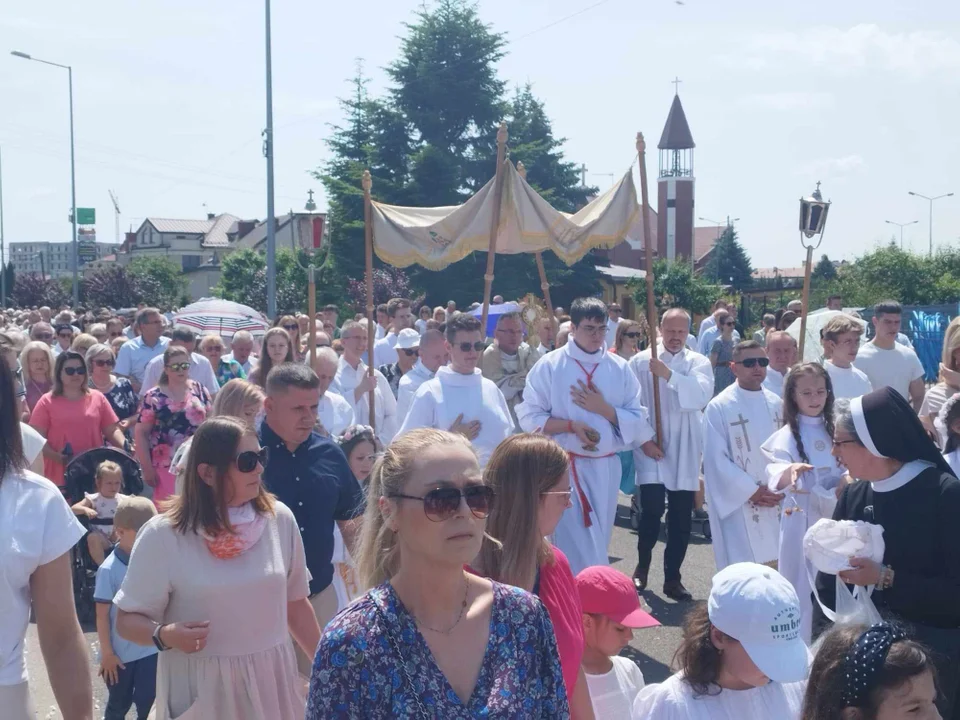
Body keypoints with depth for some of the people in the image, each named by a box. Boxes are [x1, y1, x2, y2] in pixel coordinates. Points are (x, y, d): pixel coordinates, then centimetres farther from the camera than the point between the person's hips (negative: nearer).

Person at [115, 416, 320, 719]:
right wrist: (164, 635, -24)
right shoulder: (164, 535, -12)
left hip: (270, 680, 3)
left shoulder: (280, 519, -2)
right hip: (200, 689, -3)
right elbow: (127, 620, -6)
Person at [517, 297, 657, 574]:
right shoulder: (549, 366, -5)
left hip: (606, 466, 4)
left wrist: (603, 408, -11)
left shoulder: (620, 368, 3)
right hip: (566, 466, -4)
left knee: (597, 545, 14)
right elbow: (529, 417, -7)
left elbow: (637, 420, 3)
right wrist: (571, 425, -18)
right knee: (575, 548, -6)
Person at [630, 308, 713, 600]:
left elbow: (702, 395, -15)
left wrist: (669, 375, -24)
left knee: (681, 518, 5)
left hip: (684, 453, 2)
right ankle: (642, 567, 14)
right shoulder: (640, 361, 2)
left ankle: (672, 578, 19)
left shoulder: (698, 363, 3)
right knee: (651, 510, -11)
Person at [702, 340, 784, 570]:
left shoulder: (776, 404, 9)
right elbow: (716, 459, -10)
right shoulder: (719, 407, -7)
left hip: (775, 503, 5)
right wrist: (751, 490, -11)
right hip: (738, 503, -5)